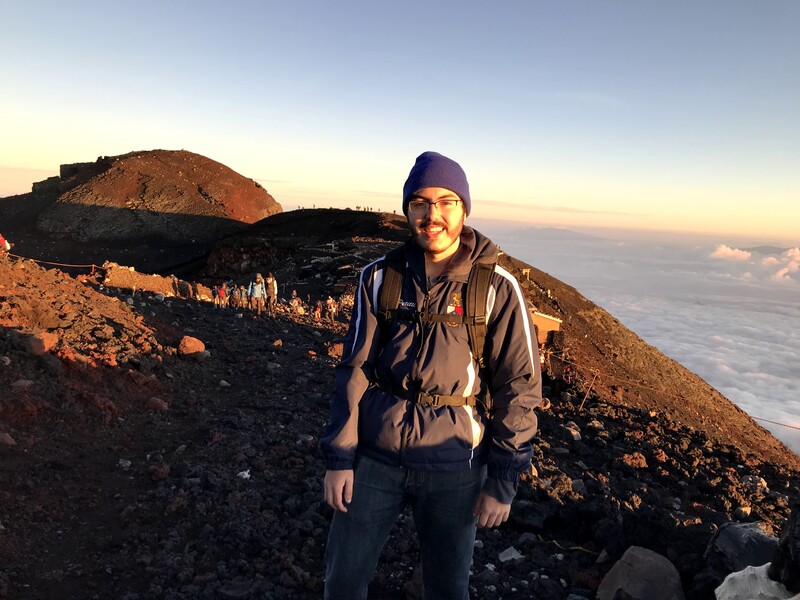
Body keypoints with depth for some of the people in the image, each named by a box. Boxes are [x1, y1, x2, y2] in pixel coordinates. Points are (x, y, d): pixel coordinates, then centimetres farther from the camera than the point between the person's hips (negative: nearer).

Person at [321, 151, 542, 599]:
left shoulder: (497, 288, -9)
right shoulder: (380, 277, -2)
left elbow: (520, 388, -6)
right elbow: (354, 371, 0)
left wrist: (503, 483, -5)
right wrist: (339, 458, -1)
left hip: (452, 464, -1)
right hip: (375, 456, 2)